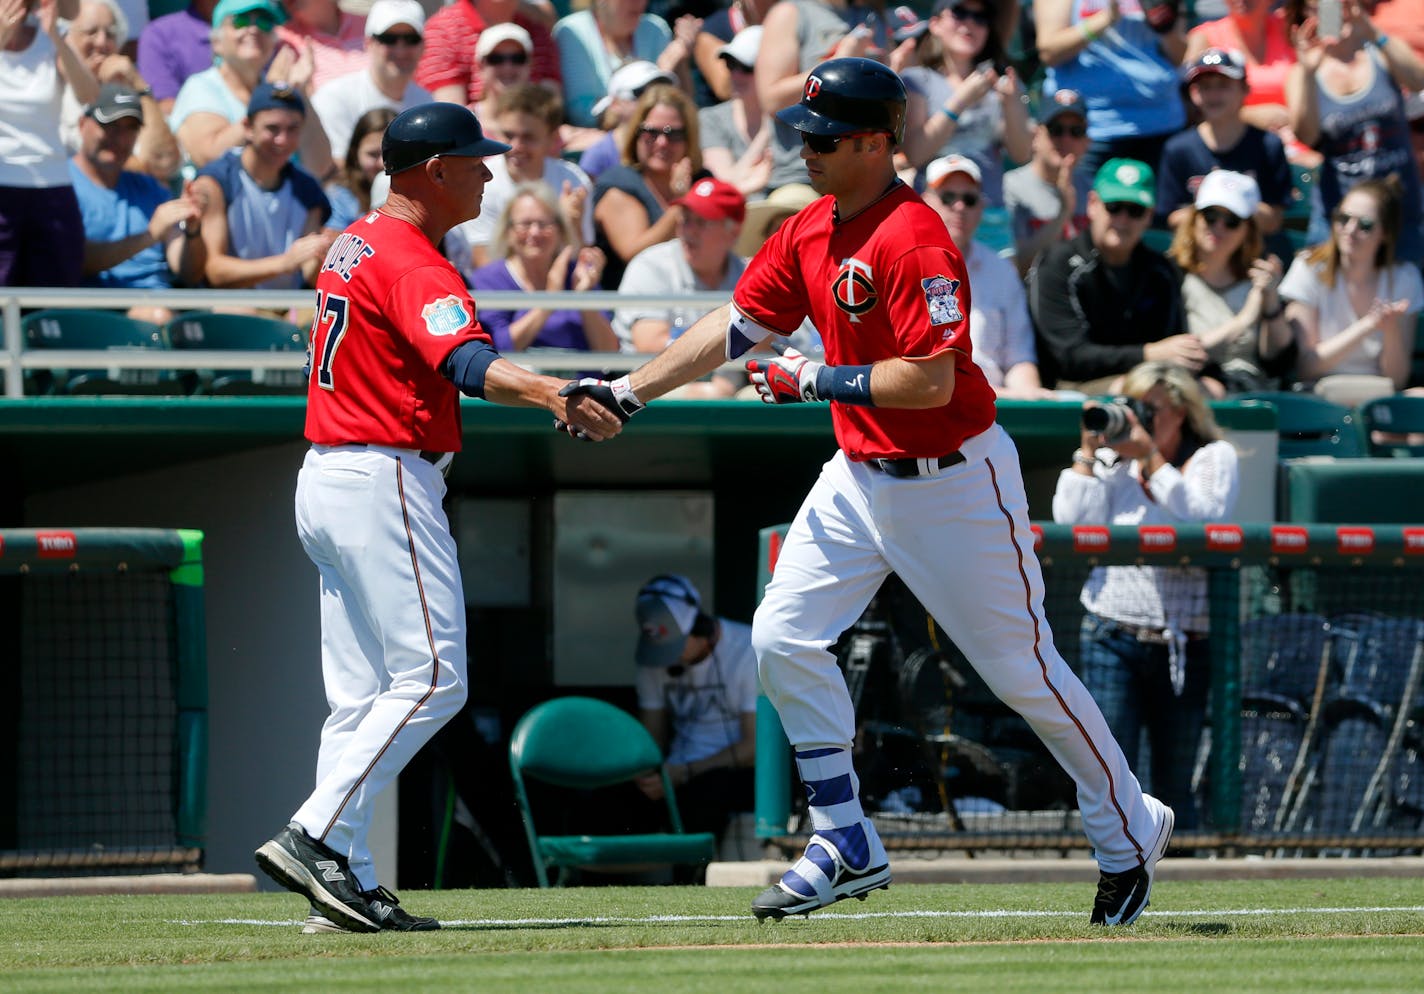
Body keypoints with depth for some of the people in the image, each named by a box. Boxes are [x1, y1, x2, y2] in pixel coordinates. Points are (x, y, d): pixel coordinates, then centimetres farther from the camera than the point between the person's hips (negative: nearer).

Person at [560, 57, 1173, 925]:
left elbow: (931, 380, -28)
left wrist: (814, 381, -23)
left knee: (1022, 670, 1)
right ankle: (847, 847, 10)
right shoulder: (810, 232, 4)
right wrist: (628, 391, 1)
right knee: (784, 639, 0)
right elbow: (735, 326, 7)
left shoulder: (915, 241, -24)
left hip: (953, 482, -8)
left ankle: (1129, 830, 19)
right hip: (860, 477, 8)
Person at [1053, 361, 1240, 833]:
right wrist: (1088, 451, -5)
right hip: (1113, 638, 1)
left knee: (1175, 788, 6)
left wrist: (1151, 459, -16)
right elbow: (1072, 521, -2)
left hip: (1184, 647, -1)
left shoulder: (1214, 458, 4)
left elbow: (1208, 520, -14)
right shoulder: (1112, 462, 10)